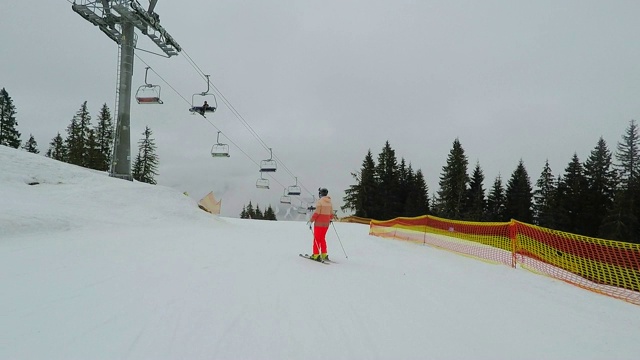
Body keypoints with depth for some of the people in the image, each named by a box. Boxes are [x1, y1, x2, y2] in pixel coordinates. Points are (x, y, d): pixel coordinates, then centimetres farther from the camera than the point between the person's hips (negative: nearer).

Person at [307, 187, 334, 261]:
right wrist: (330, 220, 32)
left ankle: (316, 255, 1)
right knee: (322, 238, 16)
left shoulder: (320, 201, -14)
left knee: (317, 238, 2)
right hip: (326, 223, 6)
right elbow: (331, 214, 12)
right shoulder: (330, 202, 6)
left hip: (319, 223, -6)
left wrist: (311, 221, -13)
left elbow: (316, 213, -19)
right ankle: (324, 254, 15)